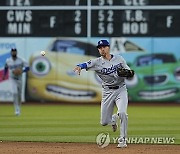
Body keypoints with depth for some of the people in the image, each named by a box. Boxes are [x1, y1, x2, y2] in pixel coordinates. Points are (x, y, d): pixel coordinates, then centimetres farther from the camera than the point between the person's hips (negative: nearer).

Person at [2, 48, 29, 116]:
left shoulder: (21, 60, -7)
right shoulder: (8, 61, -1)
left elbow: (27, 67, -9)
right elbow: (6, 67, 19)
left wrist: (22, 71, -26)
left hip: (19, 79, 1)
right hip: (12, 79, -1)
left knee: (19, 94, 12)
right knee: (15, 93, -19)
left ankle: (19, 108, 33)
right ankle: (16, 110, -19)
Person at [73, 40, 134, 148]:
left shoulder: (119, 59, 2)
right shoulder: (97, 62, -4)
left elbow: (129, 72, 7)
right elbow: (87, 64, -23)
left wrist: (130, 73, -17)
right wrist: (79, 66, -46)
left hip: (121, 90, -1)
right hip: (107, 92, 1)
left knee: (122, 113, -24)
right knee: (104, 122, 4)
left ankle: (123, 140, -10)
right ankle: (114, 119, 43)